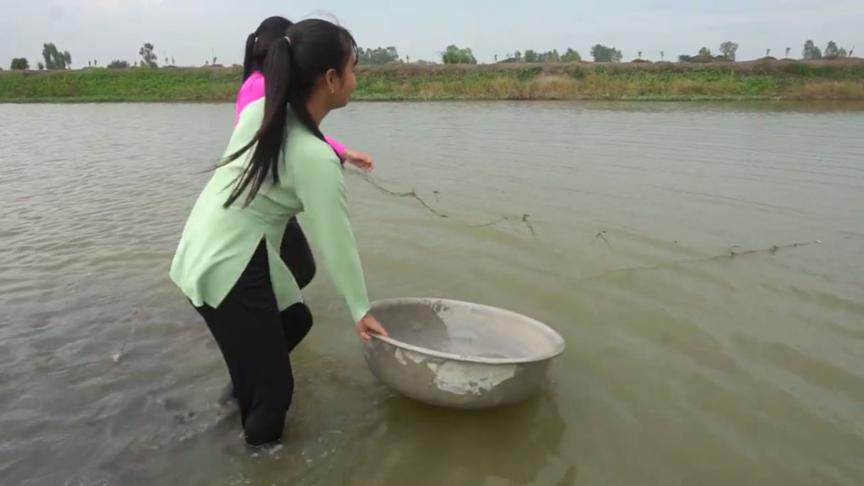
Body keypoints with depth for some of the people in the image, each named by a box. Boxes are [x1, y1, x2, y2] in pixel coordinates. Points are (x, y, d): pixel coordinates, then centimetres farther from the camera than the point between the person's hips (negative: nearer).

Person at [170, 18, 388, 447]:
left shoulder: (260, 111, -3)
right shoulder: (315, 158, -23)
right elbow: (336, 246, -15)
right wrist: (361, 311, -3)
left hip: (204, 253, 8)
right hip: (227, 268, -8)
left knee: (295, 319, 26)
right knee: (273, 386, 7)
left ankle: (244, 393, 44)